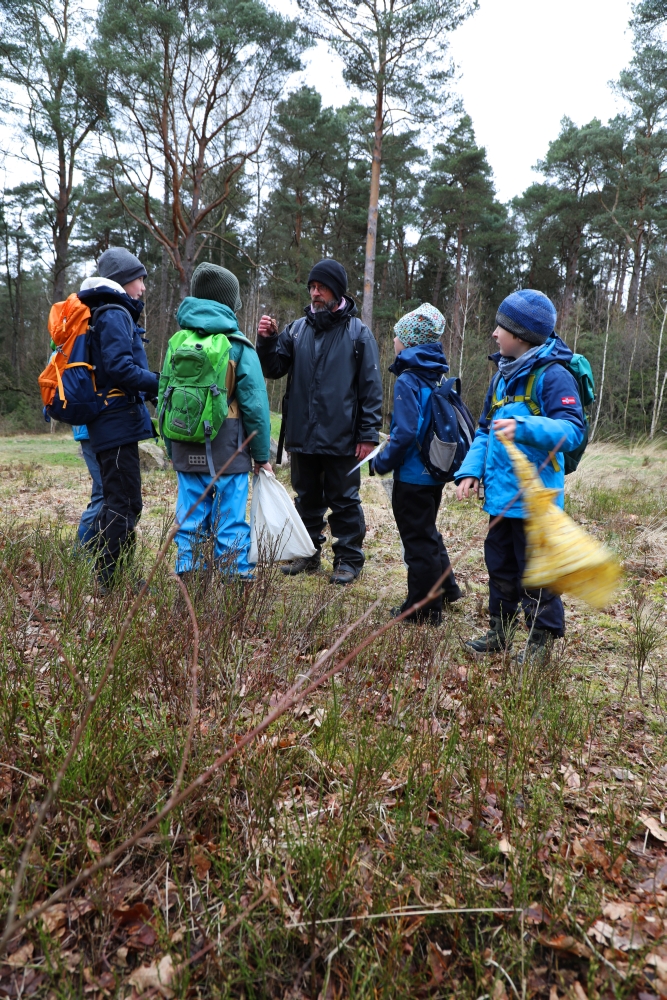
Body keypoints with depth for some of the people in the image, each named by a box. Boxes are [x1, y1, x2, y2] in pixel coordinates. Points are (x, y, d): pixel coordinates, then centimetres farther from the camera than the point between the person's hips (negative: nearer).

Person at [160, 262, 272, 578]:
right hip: (228, 451, -4)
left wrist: (173, 451, 20)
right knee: (231, 525, 2)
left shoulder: (176, 342, 7)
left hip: (186, 451, 4)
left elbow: (163, 398, 11)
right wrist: (262, 454, 3)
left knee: (190, 523, 10)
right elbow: (255, 404, -6)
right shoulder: (238, 345, -5)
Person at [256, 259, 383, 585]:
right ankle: (307, 554, 28)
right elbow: (274, 369, 11)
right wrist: (267, 341, -8)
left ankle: (348, 560, 15)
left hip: (342, 439, -4)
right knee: (307, 498, 15)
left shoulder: (358, 332, -2)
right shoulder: (297, 329, 8)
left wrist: (368, 434, -9)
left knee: (344, 501, 4)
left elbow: (371, 387, -5)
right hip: (302, 436, 4)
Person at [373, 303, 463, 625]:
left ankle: (423, 610, 14)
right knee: (427, 532, 25)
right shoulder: (436, 378, 8)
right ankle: (446, 588, 40)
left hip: (413, 475, -9)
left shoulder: (407, 382, -18)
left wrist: (383, 461, -11)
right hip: (435, 472, 9)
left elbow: (406, 432, -26)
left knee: (417, 540, 2)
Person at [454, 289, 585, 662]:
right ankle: (500, 633, 33)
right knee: (500, 566, 18)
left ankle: (541, 642, 20)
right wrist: (471, 470, 1)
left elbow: (573, 431, -22)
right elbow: (485, 430, 15)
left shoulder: (553, 375, -13)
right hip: (501, 493, 8)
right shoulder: (504, 374, 12)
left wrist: (524, 428, -36)